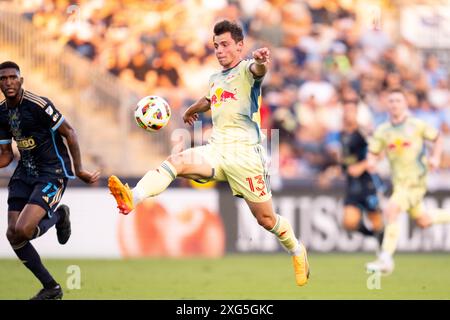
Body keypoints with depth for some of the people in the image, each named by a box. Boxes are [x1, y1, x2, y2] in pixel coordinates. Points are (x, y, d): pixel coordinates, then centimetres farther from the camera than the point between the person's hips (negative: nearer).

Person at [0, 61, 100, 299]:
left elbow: (69, 132, -11)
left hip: (52, 172, -7)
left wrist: (79, 170, -10)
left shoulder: (37, 104, -18)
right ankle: (51, 288, 14)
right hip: (25, 172, 7)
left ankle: (58, 216, 11)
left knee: (22, 231, -23)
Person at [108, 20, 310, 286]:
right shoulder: (215, 79, 19)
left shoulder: (246, 70, -4)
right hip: (216, 149, 5)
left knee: (266, 219, 0)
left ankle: (297, 251, 28)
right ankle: (133, 199, -46)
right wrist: (191, 111, 59)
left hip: (245, 152, -5)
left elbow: (258, 70, -31)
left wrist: (261, 62, -54)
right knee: (176, 161, -24)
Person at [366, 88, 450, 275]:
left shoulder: (417, 125, -5)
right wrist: (371, 161, -12)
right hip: (399, 181, 5)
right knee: (422, 221, 16)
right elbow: (373, 152, 10)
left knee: (391, 211, -23)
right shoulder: (382, 131, 4)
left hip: (416, 180, -5)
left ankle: (386, 259, -21)